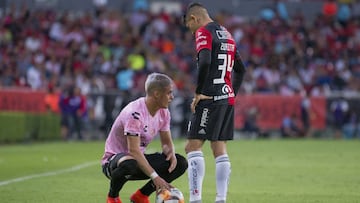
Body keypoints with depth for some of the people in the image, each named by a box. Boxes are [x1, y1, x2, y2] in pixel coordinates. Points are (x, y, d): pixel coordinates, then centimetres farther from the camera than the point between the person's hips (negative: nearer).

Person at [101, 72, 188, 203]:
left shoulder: (163, 112, 0)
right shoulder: (135, 113, -26)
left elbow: (167, 142, 9)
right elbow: (134, 150, -31)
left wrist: (171, 153, -17)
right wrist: (155, 177, -35)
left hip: (138, 158, 8)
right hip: (113, 160, -8)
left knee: (180, 163, -9)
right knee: (129, 164, -44)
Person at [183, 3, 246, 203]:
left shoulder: (204, 32, -7)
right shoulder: (227, 34, 19)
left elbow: (205, 62, -22)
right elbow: (240, 69, 22)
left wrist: (198, 92, -14)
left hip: (210, 98, -8)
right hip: (228, 99, 8)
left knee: (193, 146, -7)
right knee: (220, 148, 9)